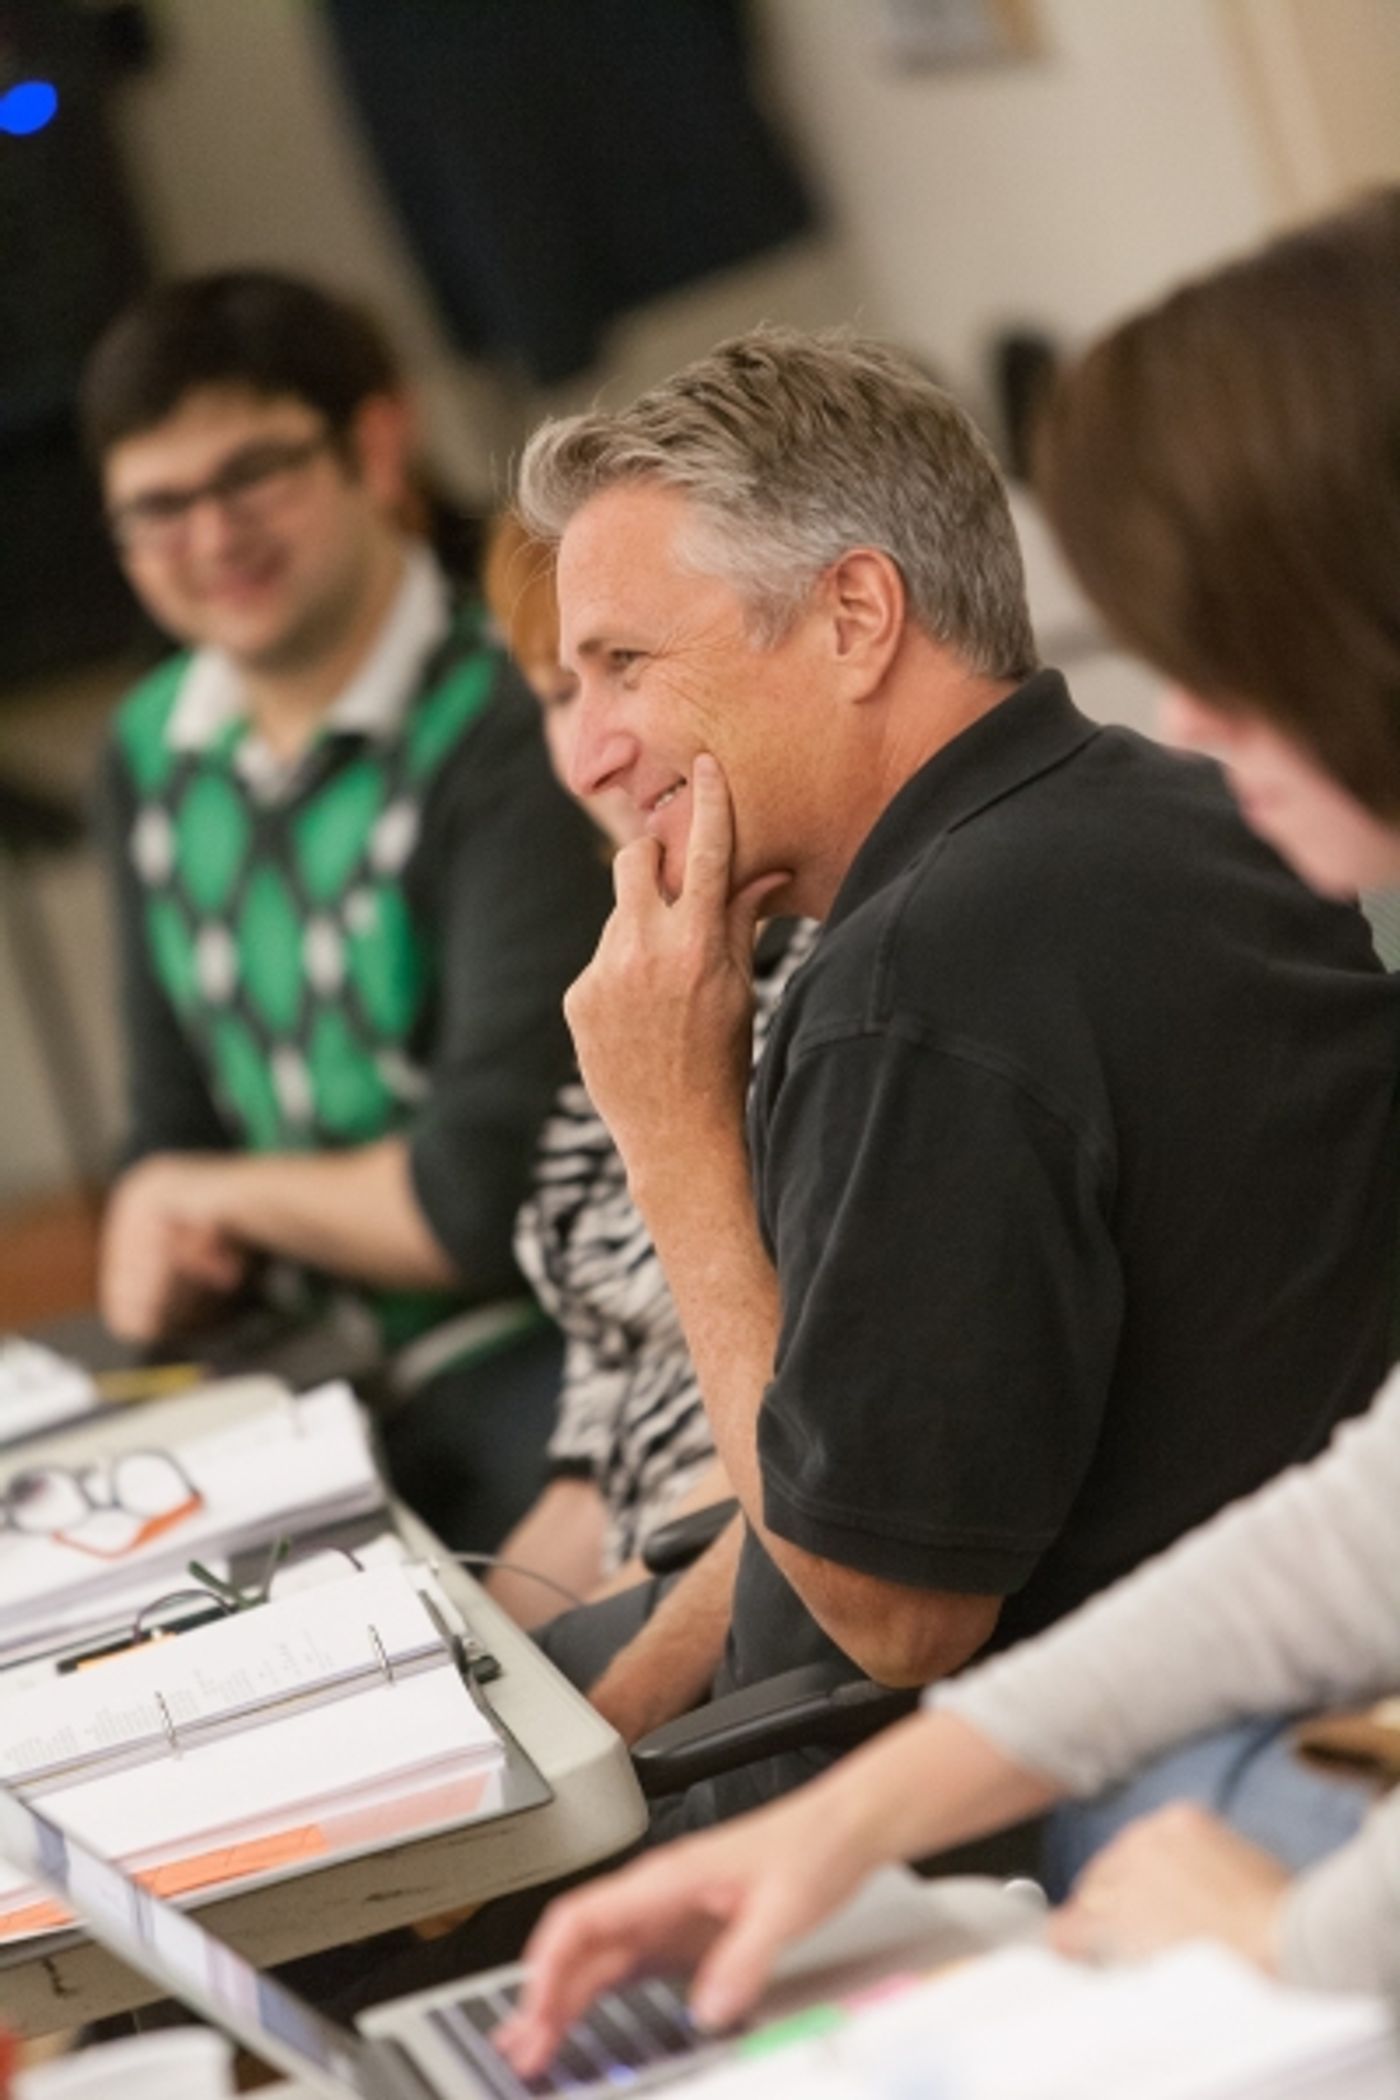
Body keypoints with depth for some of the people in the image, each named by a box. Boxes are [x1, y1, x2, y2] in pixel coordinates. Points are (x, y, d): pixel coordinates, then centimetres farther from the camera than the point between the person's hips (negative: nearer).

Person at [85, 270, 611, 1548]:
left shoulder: (509, 736, -15)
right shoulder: (152, 758, 11)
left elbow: (491, 1194, -17)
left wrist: (219, 1195, -2)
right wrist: (161, 1258, -3)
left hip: (541, 1359, -7)